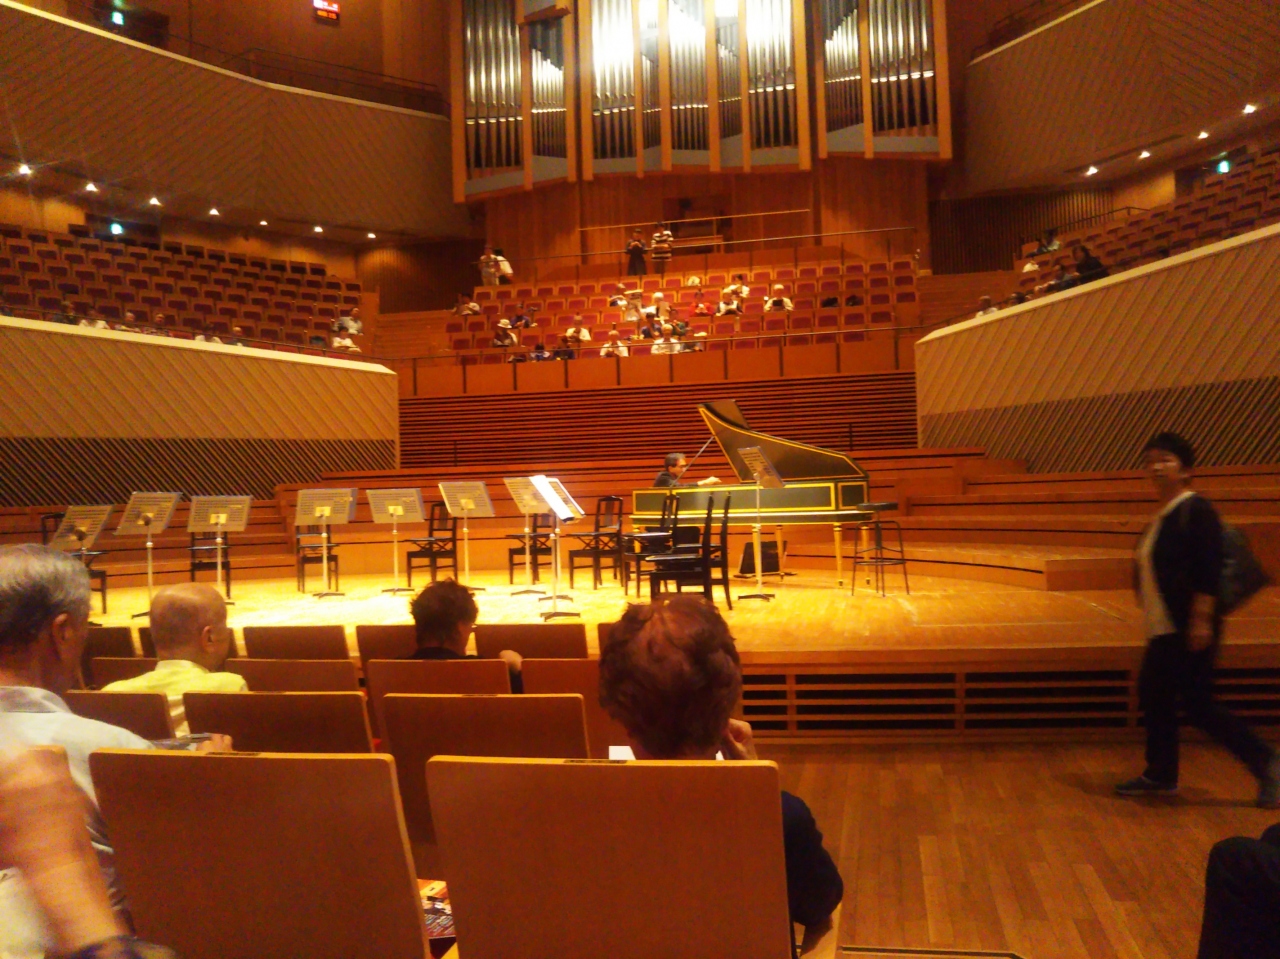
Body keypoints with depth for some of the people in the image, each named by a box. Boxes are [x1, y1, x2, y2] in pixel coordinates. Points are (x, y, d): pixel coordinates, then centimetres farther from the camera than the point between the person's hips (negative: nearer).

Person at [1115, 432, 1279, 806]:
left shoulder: (1197, 510, -14)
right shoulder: (1161, 516, 13)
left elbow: (1208, 571, -20)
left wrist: (1202, 620, -23)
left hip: (1188, 630, -9)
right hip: (1163, 629, 9)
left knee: (1197, 703, -6)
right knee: (1153, 694, 13)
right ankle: (1160, 775, 24)